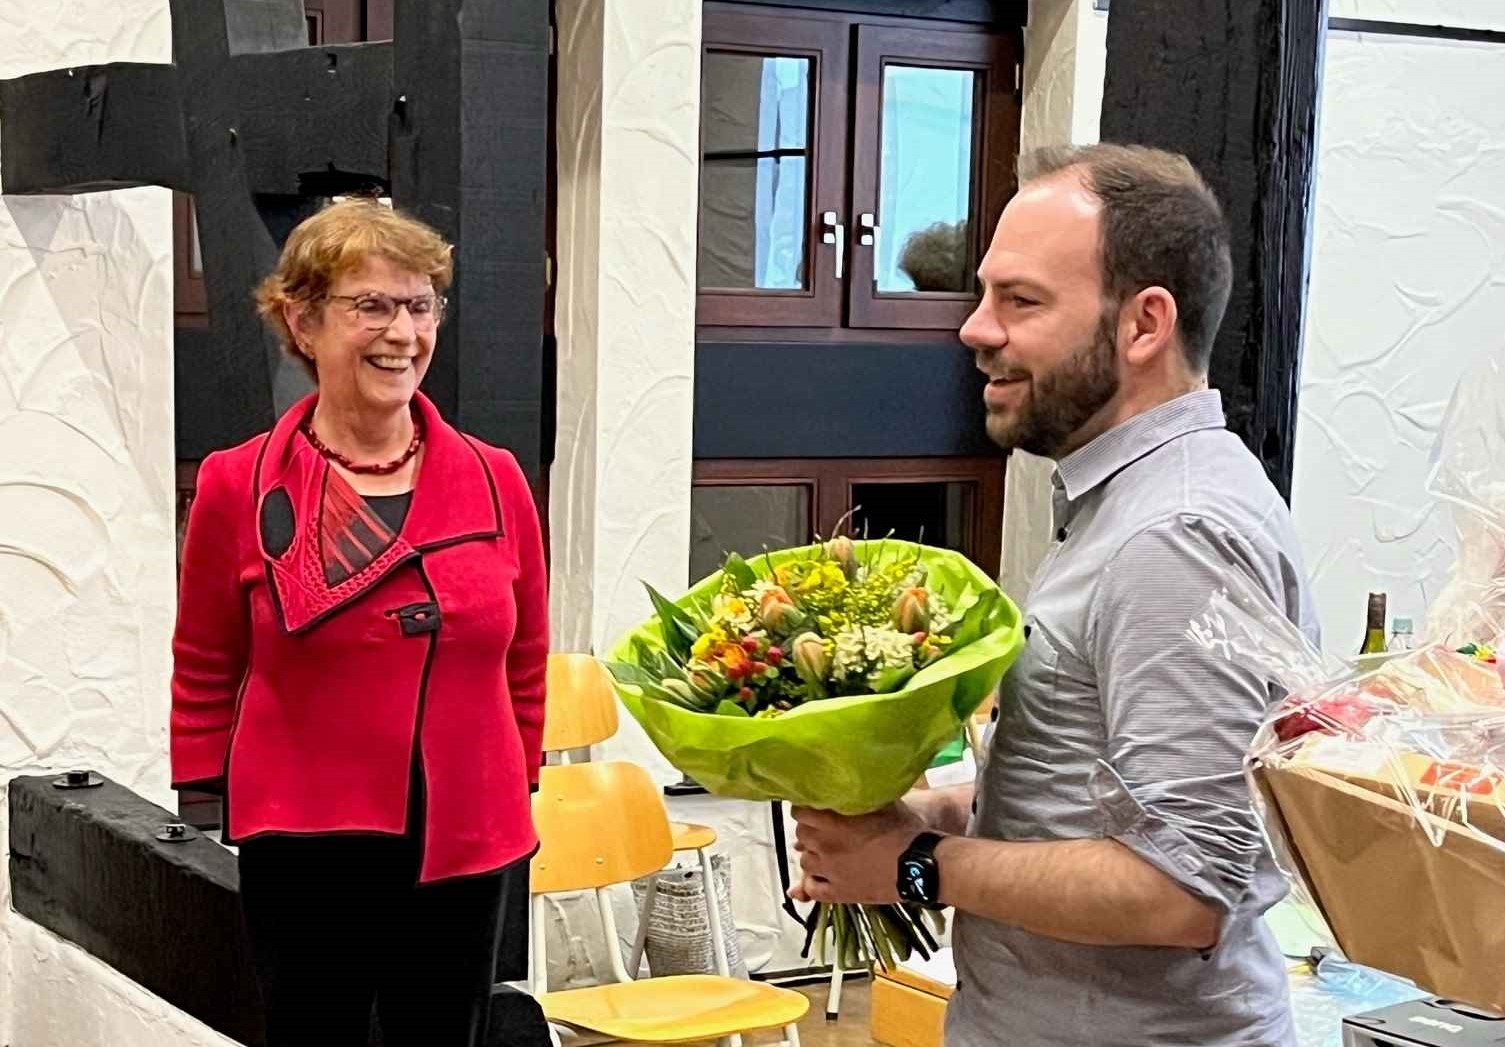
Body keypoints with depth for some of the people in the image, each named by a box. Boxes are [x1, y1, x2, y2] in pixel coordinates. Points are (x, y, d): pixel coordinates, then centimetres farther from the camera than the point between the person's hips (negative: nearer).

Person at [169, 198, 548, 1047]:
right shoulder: (238, 489, -3)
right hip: (306, 850, -2)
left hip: (466, 848, 2)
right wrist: (205, 817, 4)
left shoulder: (496, 482, 2)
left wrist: (517, 792, 11)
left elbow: (525, 669, 10)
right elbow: (205, 678, 4)